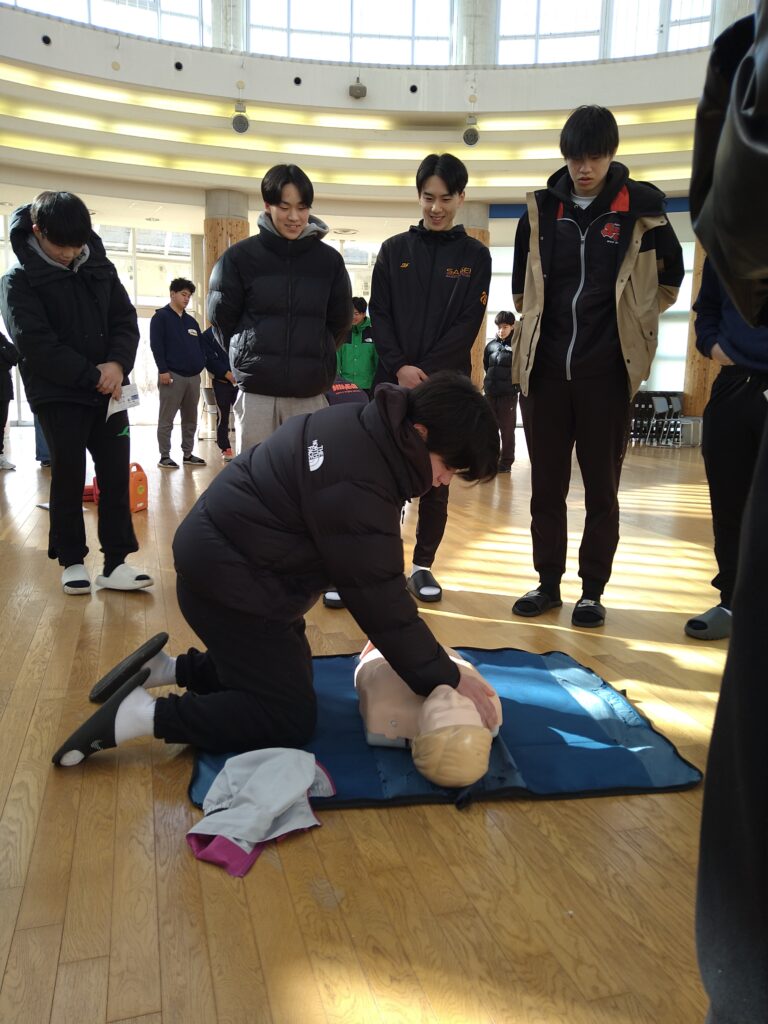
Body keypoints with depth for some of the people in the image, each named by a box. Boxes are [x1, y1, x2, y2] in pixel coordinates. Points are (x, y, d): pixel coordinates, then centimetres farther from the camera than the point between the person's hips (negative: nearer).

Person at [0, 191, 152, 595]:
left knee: (116, 474, 0)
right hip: (58, 394, -4)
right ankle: (71, 561, 15)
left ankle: (116, 563, 6)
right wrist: (91, 375, -18)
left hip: (109, 391, 4)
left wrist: (117, 364, -13)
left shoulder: (100, 267, 8)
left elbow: (125, 320, 6)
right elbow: (35, 344, -13)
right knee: (69, 477, 1)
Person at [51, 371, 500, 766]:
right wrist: (447, 679, -11)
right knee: (291, 719, -1)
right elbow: (381, 603, -23)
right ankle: (141, 715, -3)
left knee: (287, 672, 22)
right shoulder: (356, 488, -31)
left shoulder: (362, 421, -1)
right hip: (228, 584, -10)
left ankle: (165, 669, 20)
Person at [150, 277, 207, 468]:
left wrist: (201, 364, 7)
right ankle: (164, 457, 0)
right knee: (166, 419, -3)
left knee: (190, 419, 9)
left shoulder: (191, 321, 19)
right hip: (172, 375, -6)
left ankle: (188, 454, 17)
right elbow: (156, 345, -8)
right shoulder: (161, 317, 1)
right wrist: (163, 370, -16)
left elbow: (200, 346, 23)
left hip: (193, 376, 6)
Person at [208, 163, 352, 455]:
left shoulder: (329, 259, 7)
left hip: (311, 393, 2)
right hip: (256, 390, -1)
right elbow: (222, 317, 7)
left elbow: (340, 320, 14)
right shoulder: (240, 256, 2)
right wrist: (250, 359, 11)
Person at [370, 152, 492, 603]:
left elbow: (469, 323, -1)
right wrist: (400, 366, -13)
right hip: (394, 380, 0)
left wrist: (425, 370, -13)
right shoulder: (394, 249, 10)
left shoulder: (475, 255, 7)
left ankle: (424, 565, 14)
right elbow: (379, 313, 3)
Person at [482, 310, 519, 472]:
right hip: (491, 392, 4)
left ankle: (506, 462, 11)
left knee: (507, 429, 3)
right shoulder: (491, 345, 8)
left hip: (509, 394, -4)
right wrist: (491, 379, 11)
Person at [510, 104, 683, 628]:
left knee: (601, 488, 4)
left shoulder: (641, 207, -1)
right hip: (544, 369, 2)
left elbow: (670, 275, 14)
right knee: (546, 486, 7)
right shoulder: (541, 209, 4)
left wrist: (635, 321, 13)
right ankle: (548, 583, 20)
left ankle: (593, 590, 16)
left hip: (607, 372, -2)